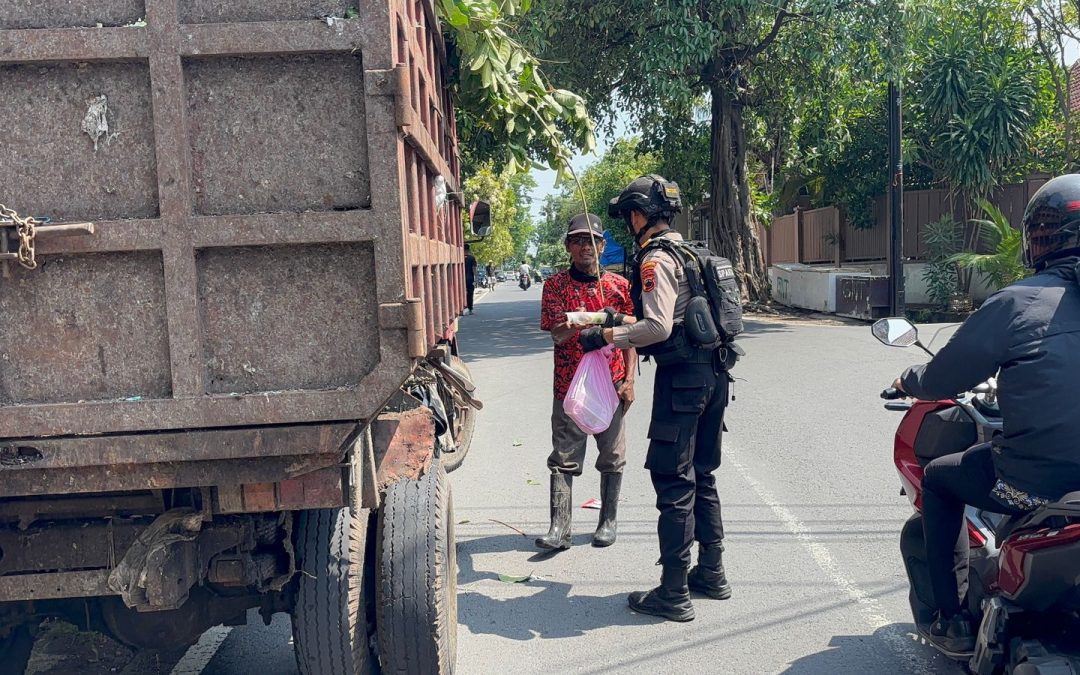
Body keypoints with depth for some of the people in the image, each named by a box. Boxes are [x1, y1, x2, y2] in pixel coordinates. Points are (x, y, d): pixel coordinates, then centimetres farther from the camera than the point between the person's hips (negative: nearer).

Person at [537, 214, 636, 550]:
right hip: (569, 385, -1)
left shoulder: (619, 285, 4)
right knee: (563, 459, -1)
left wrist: (629, 380, -2)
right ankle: (559, 528, 3)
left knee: (612, 458, 9)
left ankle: (608, 522, 23)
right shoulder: (556, 285, 0)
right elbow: (557, 334, -11)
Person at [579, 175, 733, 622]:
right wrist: (626, 321, 23)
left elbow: (658, 327, -23)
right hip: (713, 371, 10)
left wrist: (606, 336, -12)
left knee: (673, 483, -4)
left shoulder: (656, 258, -12)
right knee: (702, 476, 18)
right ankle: (712, 573, 29)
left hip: (681, 376, -10)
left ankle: (674, 594, 3)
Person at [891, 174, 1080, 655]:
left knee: (939, 478, 20)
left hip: (1036, 480, -6)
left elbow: (943, 378, -6)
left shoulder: (1017, 302, -12)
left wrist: (908, 381, 16)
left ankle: (952, 620, 22)